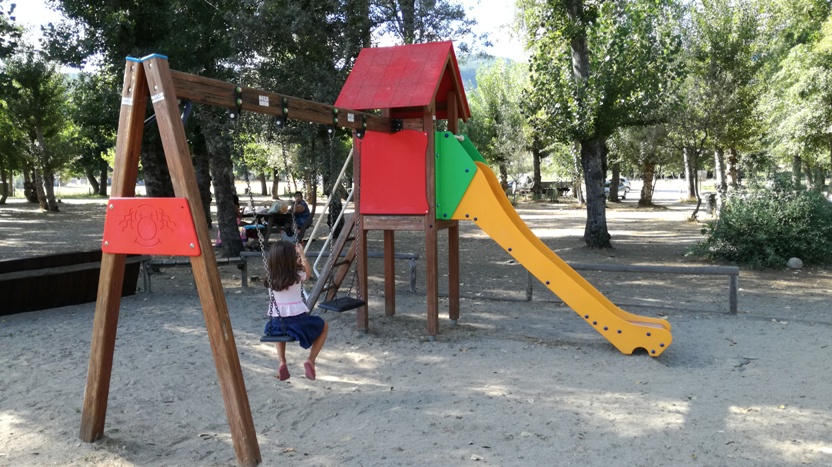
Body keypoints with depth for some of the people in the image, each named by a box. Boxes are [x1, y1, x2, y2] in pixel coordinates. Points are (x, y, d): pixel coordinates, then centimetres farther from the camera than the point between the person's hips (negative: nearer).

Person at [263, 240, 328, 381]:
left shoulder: (271, 279, 0)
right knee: (324, 326, 24)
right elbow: (308, 272, 17)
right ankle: (311, 360, 8)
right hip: (298, 321, -3)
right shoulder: (297, 276, -8)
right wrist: (302, 254, 25)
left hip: (276, 323, 3)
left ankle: (281, 361, 19)